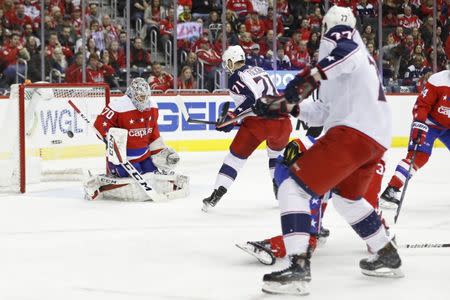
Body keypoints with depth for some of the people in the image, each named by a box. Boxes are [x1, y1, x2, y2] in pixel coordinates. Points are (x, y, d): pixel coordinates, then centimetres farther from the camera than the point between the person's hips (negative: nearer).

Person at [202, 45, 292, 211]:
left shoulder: (235, 78, 0)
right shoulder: (259, 70, 22)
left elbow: (250, 99, -14)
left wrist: (232, 117, -12)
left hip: (259, 121, -6)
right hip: (282, 119, 6)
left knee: (236, 155, 4)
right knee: (277, 153, 31)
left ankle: (216, 194, 1)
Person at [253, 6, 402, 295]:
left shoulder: (340, 38, 4)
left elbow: (348, 51, -25)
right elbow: (324, 112, 26)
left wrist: (309, 77, -31)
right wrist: (285, 106, 22)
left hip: (352, 131, -10)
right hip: (377, 138, 10)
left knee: (293, 187, -12)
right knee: (347, 197, 33)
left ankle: (299, 268, -24)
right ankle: (388, 257, 39)